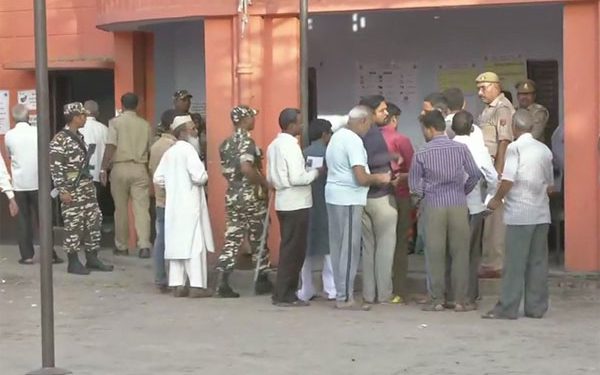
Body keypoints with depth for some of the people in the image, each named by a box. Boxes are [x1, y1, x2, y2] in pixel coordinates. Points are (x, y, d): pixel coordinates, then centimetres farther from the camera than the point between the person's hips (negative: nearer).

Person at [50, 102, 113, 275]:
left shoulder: (79, 136, 14)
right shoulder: (60, 139, -13)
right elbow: (55, 167, -16)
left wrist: (89, 181, 18)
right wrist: (62, 190, -19)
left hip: (86, 185, 9)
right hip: (71, 189, -9)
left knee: (94, 220, 9)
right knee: (74, 224, -3)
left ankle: (92, 258, 18)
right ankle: (73, 262, 6)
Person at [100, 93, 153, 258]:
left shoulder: (115, 122, -2)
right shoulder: (145, 125, 8)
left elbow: (110, 147, -10)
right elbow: (149, 149, 11)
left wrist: (104, 169, -7)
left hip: (120, 168, -2)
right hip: (140, 168, 2)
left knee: (121, 209, 8)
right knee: (142, 208, -3)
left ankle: (122, 246, 16)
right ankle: (144, 245, -14)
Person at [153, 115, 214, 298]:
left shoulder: (169, 152, 9)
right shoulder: (188, 149, -12)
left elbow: (158, 178, 8)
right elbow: (199, 176, -20)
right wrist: (205, 176, 1)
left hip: (173, 205, 7)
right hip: (190, 205, -7)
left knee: (177, 244, 9)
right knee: (194, 244, -4)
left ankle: (177, 284, 9)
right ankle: (197, 285, -5)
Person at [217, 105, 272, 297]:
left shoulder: (226, 144, 10)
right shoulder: (247, 141, -14)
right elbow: (247, 168, -27)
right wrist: (265, 183, -15)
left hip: (232, 196, 7)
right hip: (251, 196, -7)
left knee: (232, 238, 5)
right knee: (258, 239, 7)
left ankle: (223, 282, -4)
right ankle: (262, 281, 16)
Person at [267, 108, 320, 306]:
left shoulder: (274, 145, 12)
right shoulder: (291, 146, -16)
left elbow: (270, 178, 16)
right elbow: (297, 178, -22)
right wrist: (316, 172, -8)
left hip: (283, 202, 9)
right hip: (296, 204, -9)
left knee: (289, 249, 14)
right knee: (294, 250, -3)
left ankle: (283, 292, 17)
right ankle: (285, 295, 0)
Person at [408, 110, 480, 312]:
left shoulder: (422, 154, -3)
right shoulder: (460, 148, -1)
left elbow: (414, 183, 2)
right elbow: (475, 174, 2)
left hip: (433, 206, -1)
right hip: (458, 205, 1)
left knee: (435, 254, 5)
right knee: (460, 254, 6)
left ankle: (437, 300, 8)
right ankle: (460, 300, 6)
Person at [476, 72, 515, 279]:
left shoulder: (503, 109, -13)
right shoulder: (488, 109, 17)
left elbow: (504, 142, -19)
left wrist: (497, 172, -22)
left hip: (495, 167, -10)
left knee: (495, 217, -5)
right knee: (490, 217, 13)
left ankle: (493, 265, -1)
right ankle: (490, 261, 19)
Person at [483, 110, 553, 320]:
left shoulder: (515, 148, -8)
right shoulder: (544, 150, 11)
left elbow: (508, 180, -15)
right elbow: (550, 185, 16)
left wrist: (497, 200, 0)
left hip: (519, 213, -6)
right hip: (541, 213, 6)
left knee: (515, 263, -4)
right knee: (538, 262, 8)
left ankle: (507, 308, -1)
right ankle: (536, 307, 11)